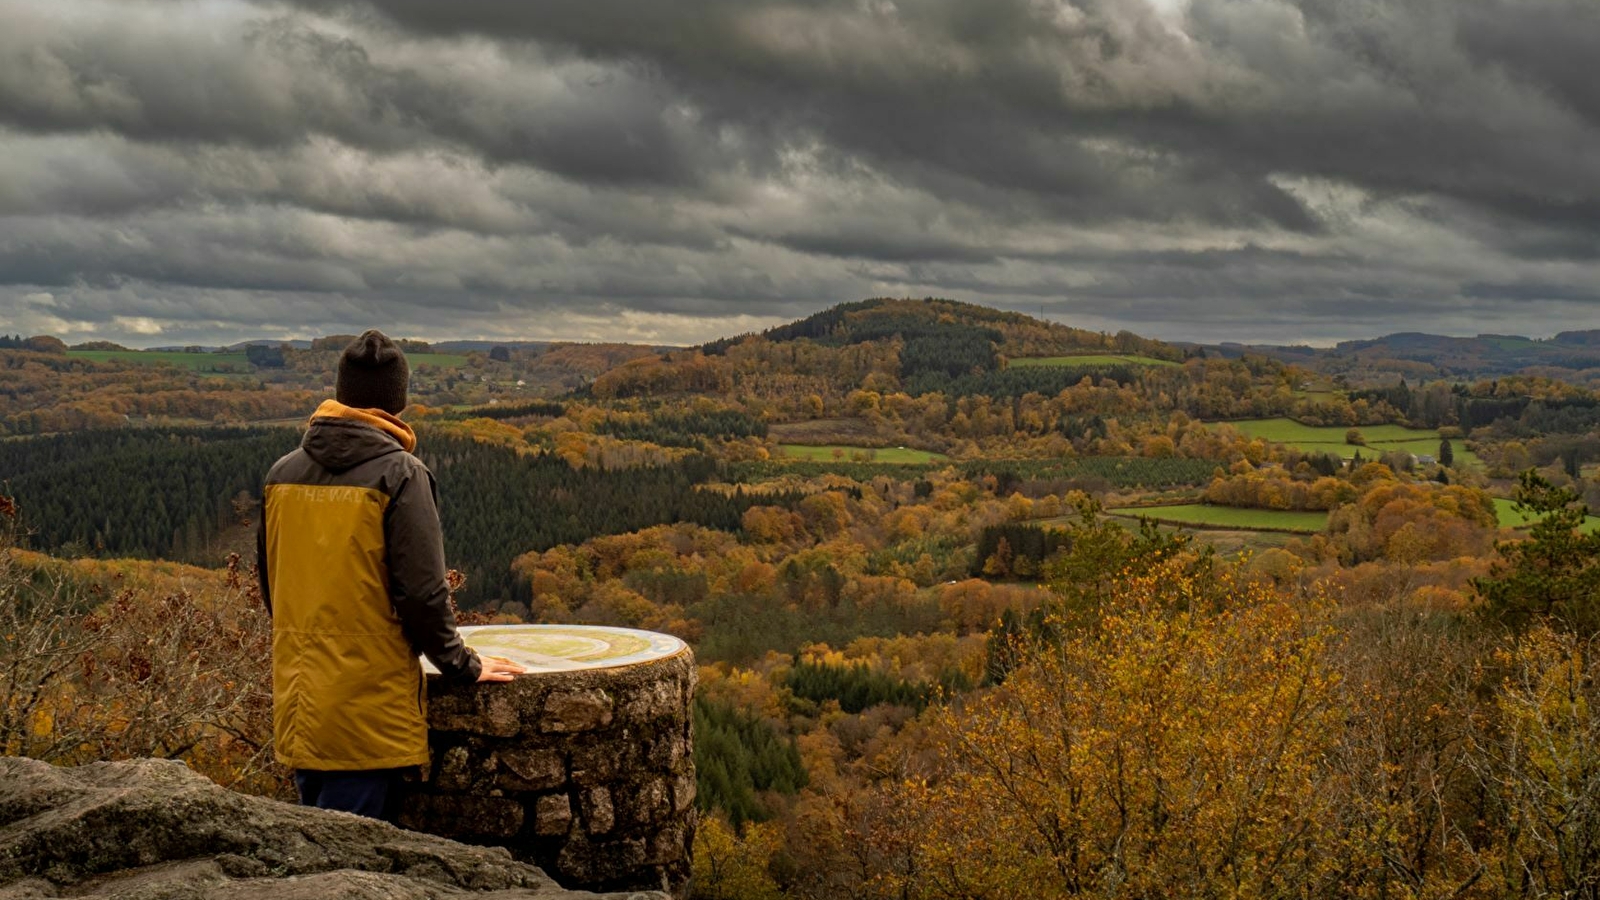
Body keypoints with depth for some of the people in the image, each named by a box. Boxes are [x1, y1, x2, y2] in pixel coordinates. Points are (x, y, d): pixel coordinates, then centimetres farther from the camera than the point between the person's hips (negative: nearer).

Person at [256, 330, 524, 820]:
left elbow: (269, 582, 15)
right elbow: (421, 590, -14)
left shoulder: (282, 473, 6)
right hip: (367, 707, -6)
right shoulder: (400, 473, -12)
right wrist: (462, 665, 0)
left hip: (296, 704, 6)